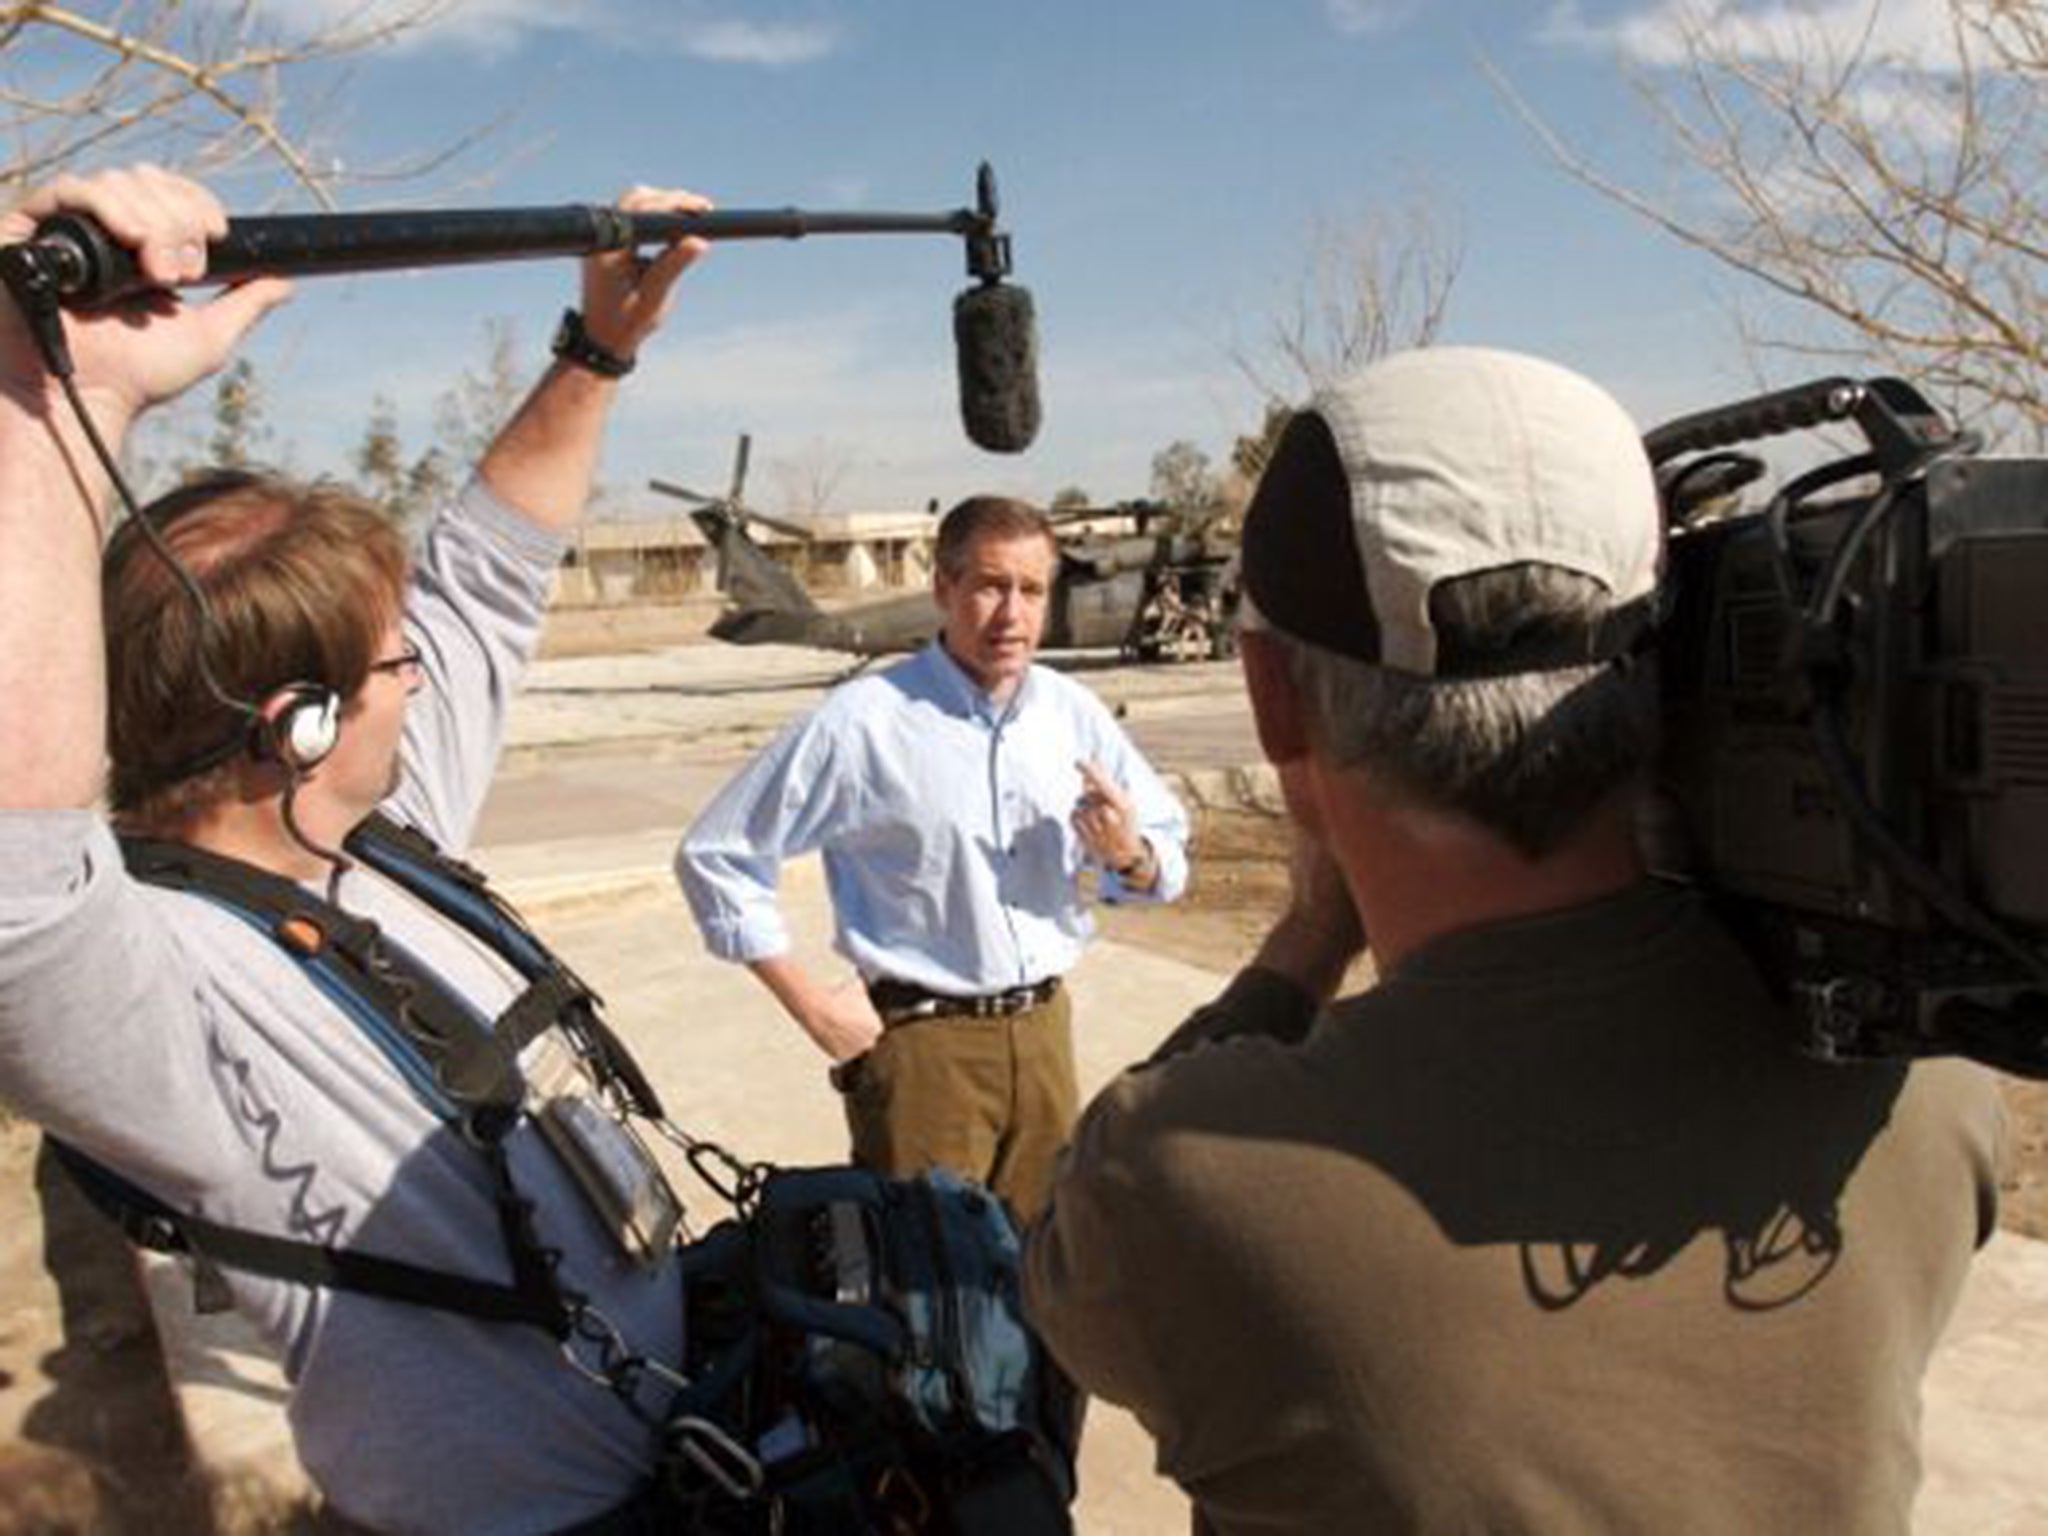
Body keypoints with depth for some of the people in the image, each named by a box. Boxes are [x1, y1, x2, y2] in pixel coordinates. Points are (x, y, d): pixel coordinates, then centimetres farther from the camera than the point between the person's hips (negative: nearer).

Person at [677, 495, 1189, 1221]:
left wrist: (1129, 854, -13)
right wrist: (810, 1003, -9)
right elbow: (714, 855, -7)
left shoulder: (1073, 713, 2)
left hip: (1043, 1027, 5)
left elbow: (1168, 858, 11)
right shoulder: (862, 723, -12)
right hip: (923, 1042, -5)